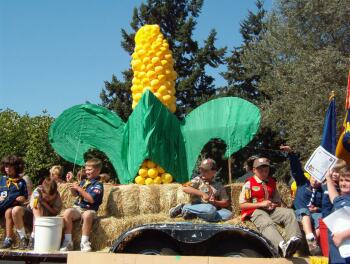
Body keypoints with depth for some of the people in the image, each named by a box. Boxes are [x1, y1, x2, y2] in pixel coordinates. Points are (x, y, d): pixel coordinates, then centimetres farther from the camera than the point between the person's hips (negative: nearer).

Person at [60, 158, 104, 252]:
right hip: (77, 207, 5)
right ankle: (68, 241, -21)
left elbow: (91, 199, -18)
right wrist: (72, 188, 7)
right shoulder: (84, 182, 15)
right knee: (67, 212, -26)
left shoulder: (98, 184, -4)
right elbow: (75, 194, 28)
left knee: (87, 215, -39)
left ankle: (84, 242, -26)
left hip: (89, 210, -5)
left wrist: (79, 189, -16)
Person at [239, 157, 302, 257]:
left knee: (289, 212, -23)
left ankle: (294, 239, -48)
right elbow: (242, 205, -4)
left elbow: (278, 202, 27)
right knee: (266, 223, -38)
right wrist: (260, 204, -13)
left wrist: (274, 205, 0)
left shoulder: (272, 182, 20)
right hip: (255, 210, -6)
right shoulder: (249, 183, 3)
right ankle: (282, 246, -66)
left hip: (271, 210, 6)